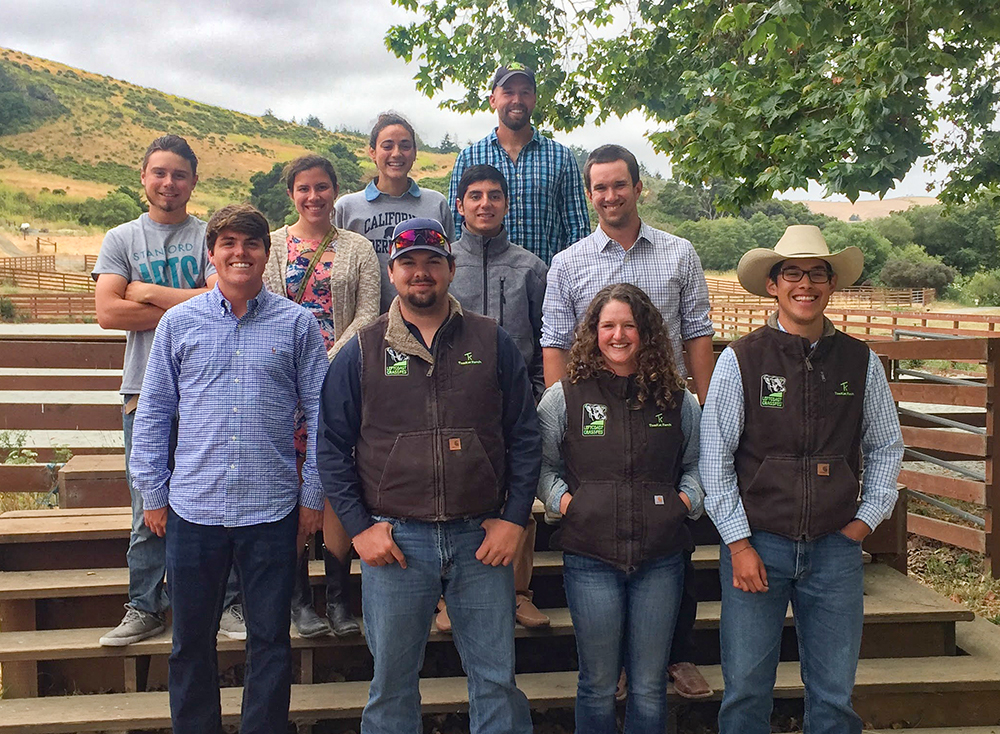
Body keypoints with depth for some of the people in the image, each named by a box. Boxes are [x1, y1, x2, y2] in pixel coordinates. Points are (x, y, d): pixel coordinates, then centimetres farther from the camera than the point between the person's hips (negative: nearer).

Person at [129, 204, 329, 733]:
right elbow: (152, 412, 9)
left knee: (270, 640, 9)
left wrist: (313, 494, 1)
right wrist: (152, 493, 6)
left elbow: (319, 412, 3)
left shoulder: (297, 324, 1)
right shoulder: (179, 322, 5)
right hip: (193, 506, 1)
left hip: (272, 508, -1)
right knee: (191, 641, 13)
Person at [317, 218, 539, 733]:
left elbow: (524, 436, 5)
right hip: (393, 540, 0)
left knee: (496, 680, 9)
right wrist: (359, 527, -4)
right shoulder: (361, 352, 3)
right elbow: (332, 445, 3)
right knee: (391, 683, 13)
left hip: (481, 537, 0)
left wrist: (514, 518, -2)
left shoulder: (492, 343, 4)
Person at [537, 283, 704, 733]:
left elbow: (695, 465, 17)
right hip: (590, 557, -1)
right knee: (598, 684, 10)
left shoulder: (677, 400, 8)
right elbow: (543, 466, 9)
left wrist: (688, 498, -1)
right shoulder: (563, 398, 2)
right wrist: (562, 499, -8)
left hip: (660, 558, 2)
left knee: (649, 687, 11)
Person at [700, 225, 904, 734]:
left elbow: (886, 448, 14)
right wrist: (739, 544, -6)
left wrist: (863, 521, 6)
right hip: (755, 544, -2)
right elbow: (715, 459, -3)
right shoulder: (741, 359, -5)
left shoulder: (861, 361, 4)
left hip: (836, 547, 2)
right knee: (746, 690, 3)